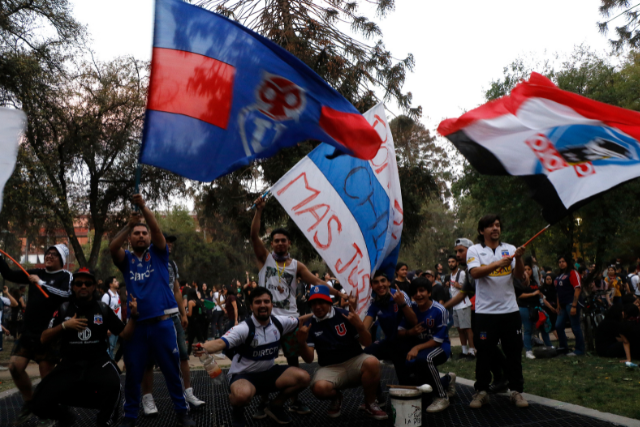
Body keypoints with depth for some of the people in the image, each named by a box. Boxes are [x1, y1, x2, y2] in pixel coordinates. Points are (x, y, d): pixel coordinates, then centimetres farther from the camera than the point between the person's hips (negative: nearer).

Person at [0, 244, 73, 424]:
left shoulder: (66, 276, -7)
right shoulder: (36, 272, 10)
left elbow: (66, 295, -25)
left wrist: (41, 283, -21)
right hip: (28, 330, 6)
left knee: (47, 375, -2)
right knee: (15, 367, 2)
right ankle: (29, 402, 23)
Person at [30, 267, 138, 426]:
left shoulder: (103, 309, 2)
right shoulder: (64, 309, 5)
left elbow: (125, 334, 3)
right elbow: (44, 338, 4)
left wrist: (133, 316, -15)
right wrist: (64, 326, -12)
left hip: (97, 361, -2)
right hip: (70, 364, 2)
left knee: (112, 385, -36)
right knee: (39, 403, -11)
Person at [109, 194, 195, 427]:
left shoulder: (158, 254, 8)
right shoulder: (126, 259, 10)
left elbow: (157, 229, -8)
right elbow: (112, 247, -11)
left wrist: (144, 207, -20)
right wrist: (129, 225, -23)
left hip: (162, 322, -1)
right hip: (136, 324, 1)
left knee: (172, 370, 6)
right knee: (133, 373, 8)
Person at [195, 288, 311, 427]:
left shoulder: (280, 322, -6)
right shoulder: (244, 328, -24)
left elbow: (300, 321, 13)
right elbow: (221, 342, -40)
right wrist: (203, 348, -59)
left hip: (269, 372, 6)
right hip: (244, 375, -6)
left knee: (303, 377, -14)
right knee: (242, 394, -41)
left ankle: (275, 406, 13)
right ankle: (237, 410, 0)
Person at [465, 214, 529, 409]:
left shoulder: (510, 249, 9)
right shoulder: (474, 250, 1)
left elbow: (519, 276, 0)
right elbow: (475, 272, -16)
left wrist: (518, 258, -18)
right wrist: (499, 263, -26)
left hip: (510, 310, 3)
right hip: (485, 312, -2)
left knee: (514, 353, 6)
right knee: (484, 354, 4)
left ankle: (516, 391, 16)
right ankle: (481, 391, 14)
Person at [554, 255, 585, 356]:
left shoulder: (572, 273, -6)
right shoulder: (559, 276, 18)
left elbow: (577, 289, -14)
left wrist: (574, 306, -19)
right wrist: (558, 306, 14)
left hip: (571, 304, -9)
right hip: (563, 305, 9)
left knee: (575, 327, -4)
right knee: (558, 325, 8)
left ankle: (579, 350, 5)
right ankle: (563, 347, 20)